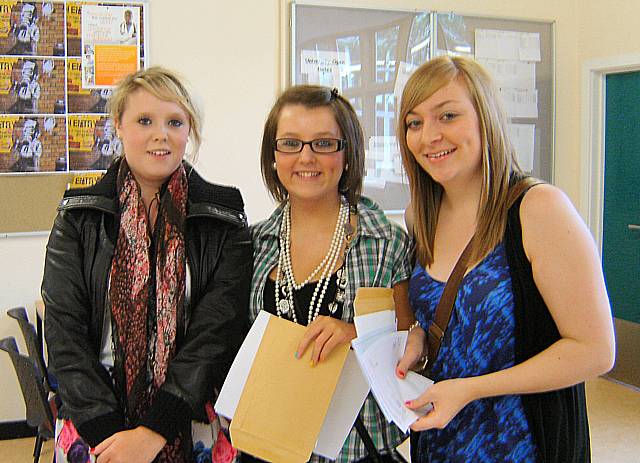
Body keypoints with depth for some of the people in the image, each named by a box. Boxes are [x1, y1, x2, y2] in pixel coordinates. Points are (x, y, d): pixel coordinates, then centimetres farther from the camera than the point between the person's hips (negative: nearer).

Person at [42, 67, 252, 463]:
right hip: (94, 429, 1)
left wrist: (154, 431, -18)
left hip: (195, 427, 0)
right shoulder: (78, 217, -1)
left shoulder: (223, 220, -4)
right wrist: (107, 430, -16)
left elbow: (217, 333, -11)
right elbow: (64, 331, -6)